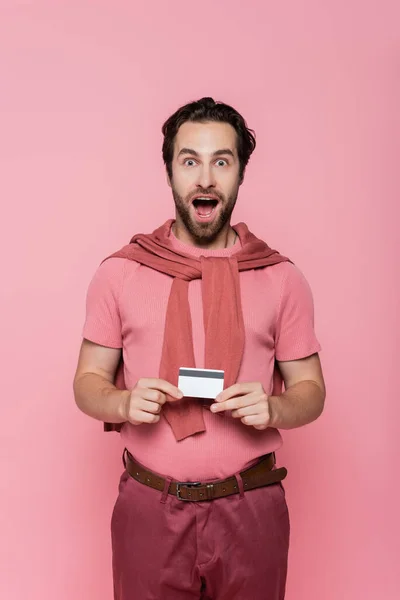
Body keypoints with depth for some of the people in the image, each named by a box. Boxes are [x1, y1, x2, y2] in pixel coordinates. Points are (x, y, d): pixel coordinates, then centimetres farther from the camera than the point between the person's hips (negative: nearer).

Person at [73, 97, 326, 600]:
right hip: (148, 509, 0)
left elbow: (310, 388, 5)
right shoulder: (119, 273, 0)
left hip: (251, 509, 1)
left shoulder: (281, 278, 0)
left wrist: (273, 409, -16)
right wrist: (123, 402, -17)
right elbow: (87, 382, 4)